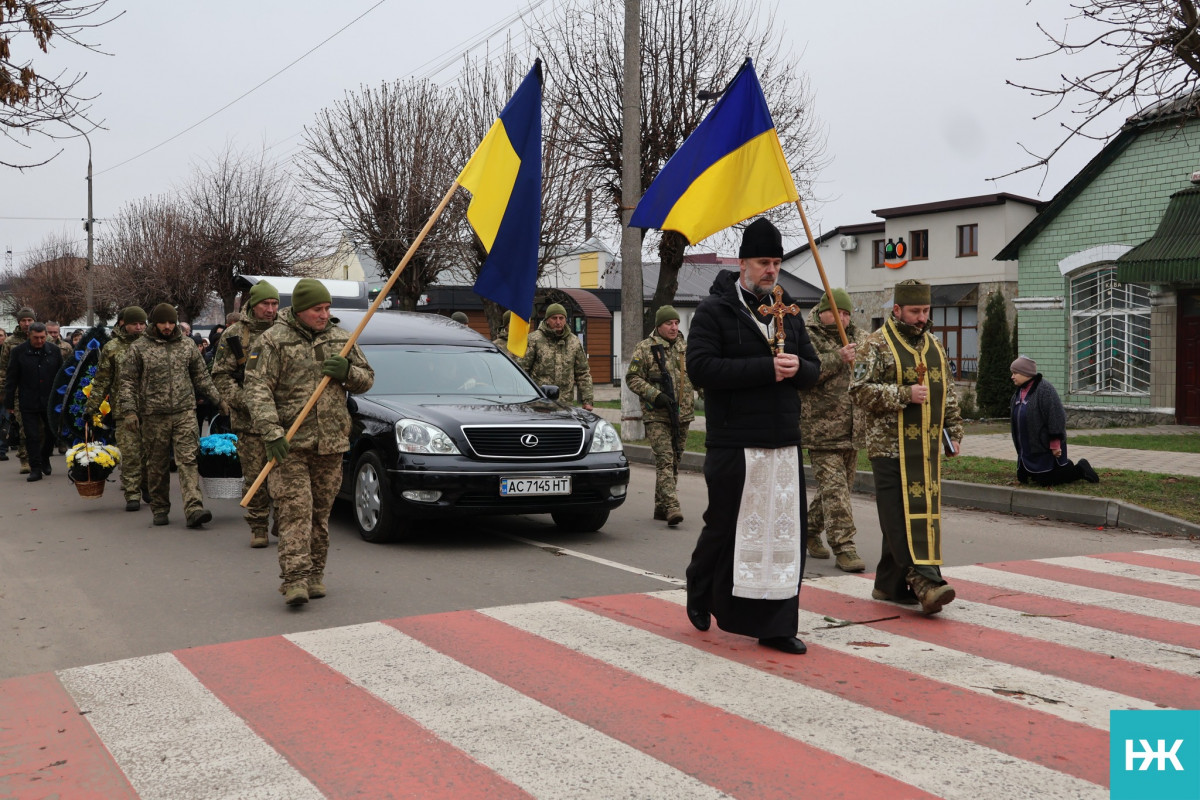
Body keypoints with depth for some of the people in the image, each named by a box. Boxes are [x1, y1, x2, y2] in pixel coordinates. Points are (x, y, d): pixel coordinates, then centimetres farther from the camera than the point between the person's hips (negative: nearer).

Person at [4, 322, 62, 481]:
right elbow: (11, 378, 0)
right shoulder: (19, 351, -3)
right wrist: (9, 401, -2)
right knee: (32, 436, -1)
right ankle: (35, 468, 7)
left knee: (52, 433, 11)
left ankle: (45, 459, 35)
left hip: (50, 401, 2)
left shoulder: (54, 350, 1)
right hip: (28, 403, -2)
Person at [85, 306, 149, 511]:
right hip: (125, 410, -2)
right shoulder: (112, 348, 5)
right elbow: (101, 380, 8)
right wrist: (92, 407, 5)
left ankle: (149, 488, 23)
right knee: (130, 453, -5)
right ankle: (132, 495, 2)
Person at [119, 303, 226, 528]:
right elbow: (128, 382, 3)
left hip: (185, 412, 1)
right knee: (157, 465, 8)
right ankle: (160, 509, 21)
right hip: (154, 416, -1)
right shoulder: (139, 348, 3)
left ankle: (194, 509, -17)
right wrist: (129, 410, -6)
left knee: (188, 460, -10)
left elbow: (201, 376, 18)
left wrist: (218, 399, 13)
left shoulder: (187, 345, 10)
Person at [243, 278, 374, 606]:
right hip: (289, 443, -4)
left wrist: (347, 372, -5)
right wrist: (271, 431, -20)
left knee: (320, 512, 9)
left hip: (331, 443, 4)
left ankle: (315, 574, 19)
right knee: (295, 509, -11)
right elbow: (257, 389, -9)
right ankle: (295, 579, -12)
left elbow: (367, 379, 18)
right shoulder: (273, 340, -2)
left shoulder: (339, 338, 14)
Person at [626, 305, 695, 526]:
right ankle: (672, 507, -21)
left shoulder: (686, 348, 14)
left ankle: (661, 506, 21)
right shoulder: (645, 348, -3)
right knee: (664, 459, -15)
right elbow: (632, 378, -5)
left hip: (682, 415, 6)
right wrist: (655, 395, -15)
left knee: (674, 461, 10)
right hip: (656, 416, -6)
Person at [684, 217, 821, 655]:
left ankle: (775, 626, 12)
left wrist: (797, 368, -6)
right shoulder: (714, 309, -3)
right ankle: (700, 595, 32)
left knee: (784, 532, 3)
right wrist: (766, 367, -18)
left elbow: (813, 368, 19)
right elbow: (700, 367, -15)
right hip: (734, 443, -5)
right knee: (726, 528, 5)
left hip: (784, 442, 6)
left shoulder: (787, 311, 17)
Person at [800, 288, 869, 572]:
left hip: (852, 429, 7)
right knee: (834, 488, -9)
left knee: (840, 485, 15)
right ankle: (844, 547, -6)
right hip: (822, 428, -7)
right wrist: (837, 358, -28)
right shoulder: (806, 338, -5)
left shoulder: (859, 337, 15)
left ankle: (810, 530, 32)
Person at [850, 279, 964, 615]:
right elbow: (860, 389, -13)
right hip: (891, 447, -7)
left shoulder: (934, 347, 18)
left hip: (927, 449, 7)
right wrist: (904, 394, -18)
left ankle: (889, 584, 17)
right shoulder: (877, 345, -4)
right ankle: (925, 583, -16)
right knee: (904, 515, -11)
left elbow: (948, 395, 25)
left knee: (926, 513, 8)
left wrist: (954, 433, 18)